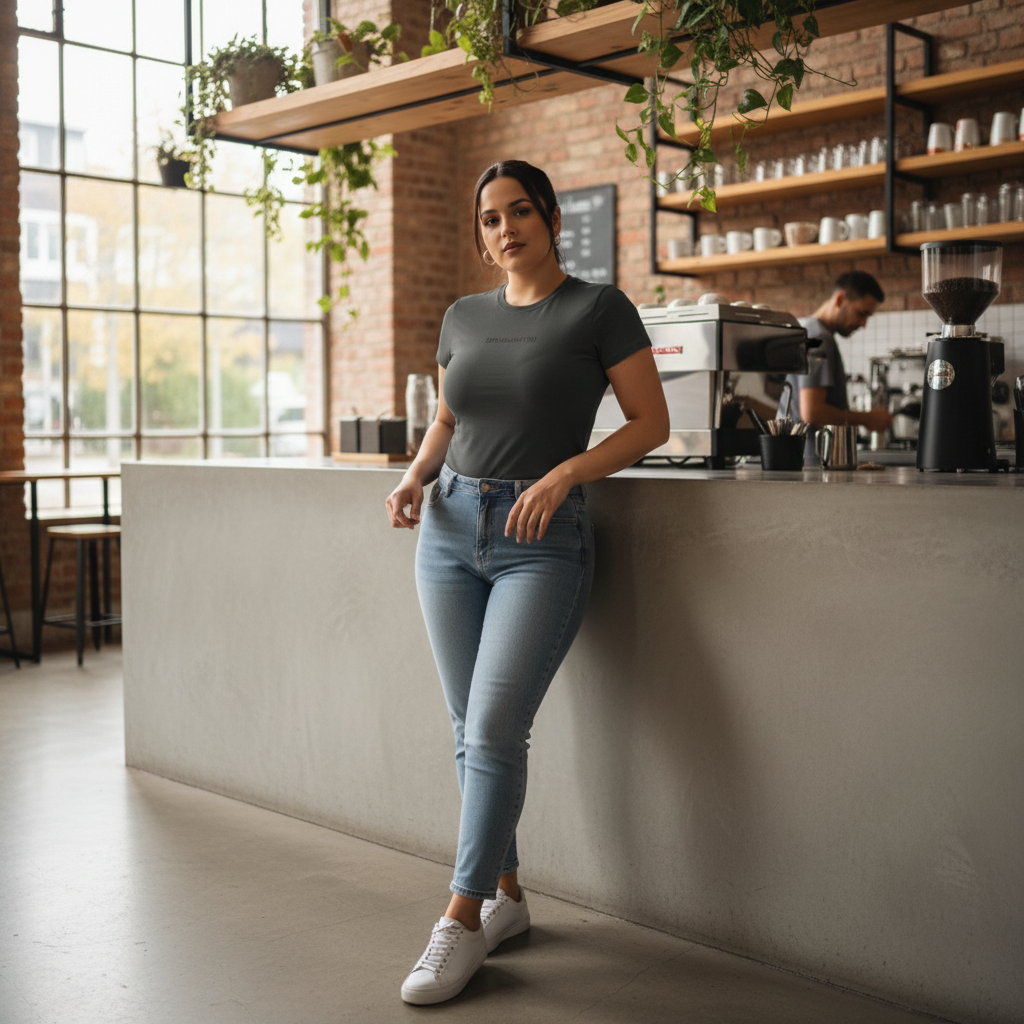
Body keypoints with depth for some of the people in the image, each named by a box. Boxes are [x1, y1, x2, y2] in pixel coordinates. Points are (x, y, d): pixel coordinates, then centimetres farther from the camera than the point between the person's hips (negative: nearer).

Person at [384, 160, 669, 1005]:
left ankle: (462, 922, 0)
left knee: (494, 729, -12)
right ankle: (507, 895, 23)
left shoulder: (599, 309, -3)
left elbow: (651, 422, -5)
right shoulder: (464, 318, 11)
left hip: (542, 540, -5)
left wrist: (565, 471, -18)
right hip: (451, 530, 5)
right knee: (471, 729, 8)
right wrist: (416, 476, 3)